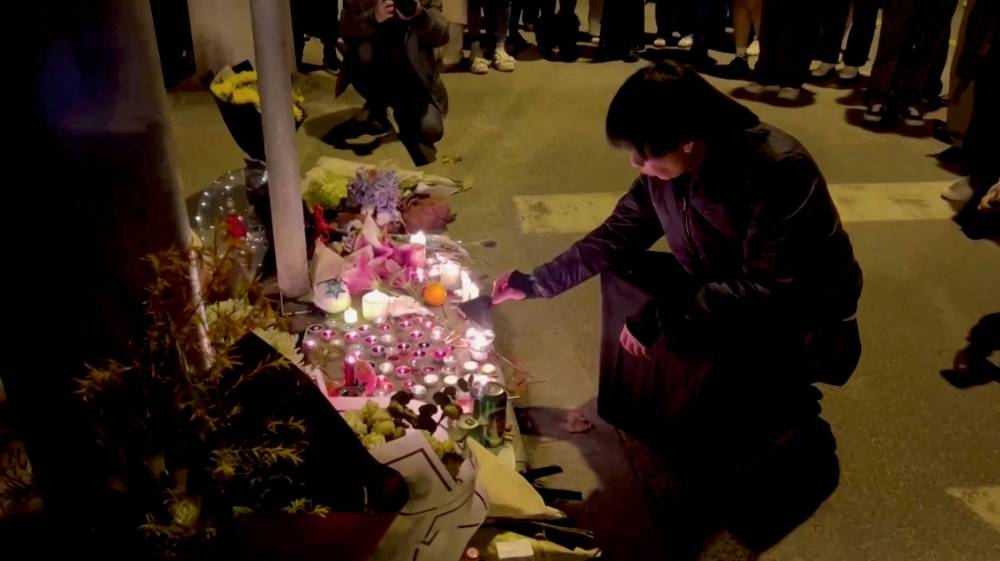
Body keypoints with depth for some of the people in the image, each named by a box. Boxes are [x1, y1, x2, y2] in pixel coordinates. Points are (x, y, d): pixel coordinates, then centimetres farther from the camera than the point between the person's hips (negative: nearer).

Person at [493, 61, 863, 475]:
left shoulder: (777, 170, -32)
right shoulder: (668, 165, -11)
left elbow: (765, 291, -33)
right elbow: (618, 235, 2)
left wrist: (663, 317, -32)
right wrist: (535, 282, -1)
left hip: (804, 321, -7)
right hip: (724, 288, 7)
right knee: (620, 273, -4)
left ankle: (787, 413, 1)